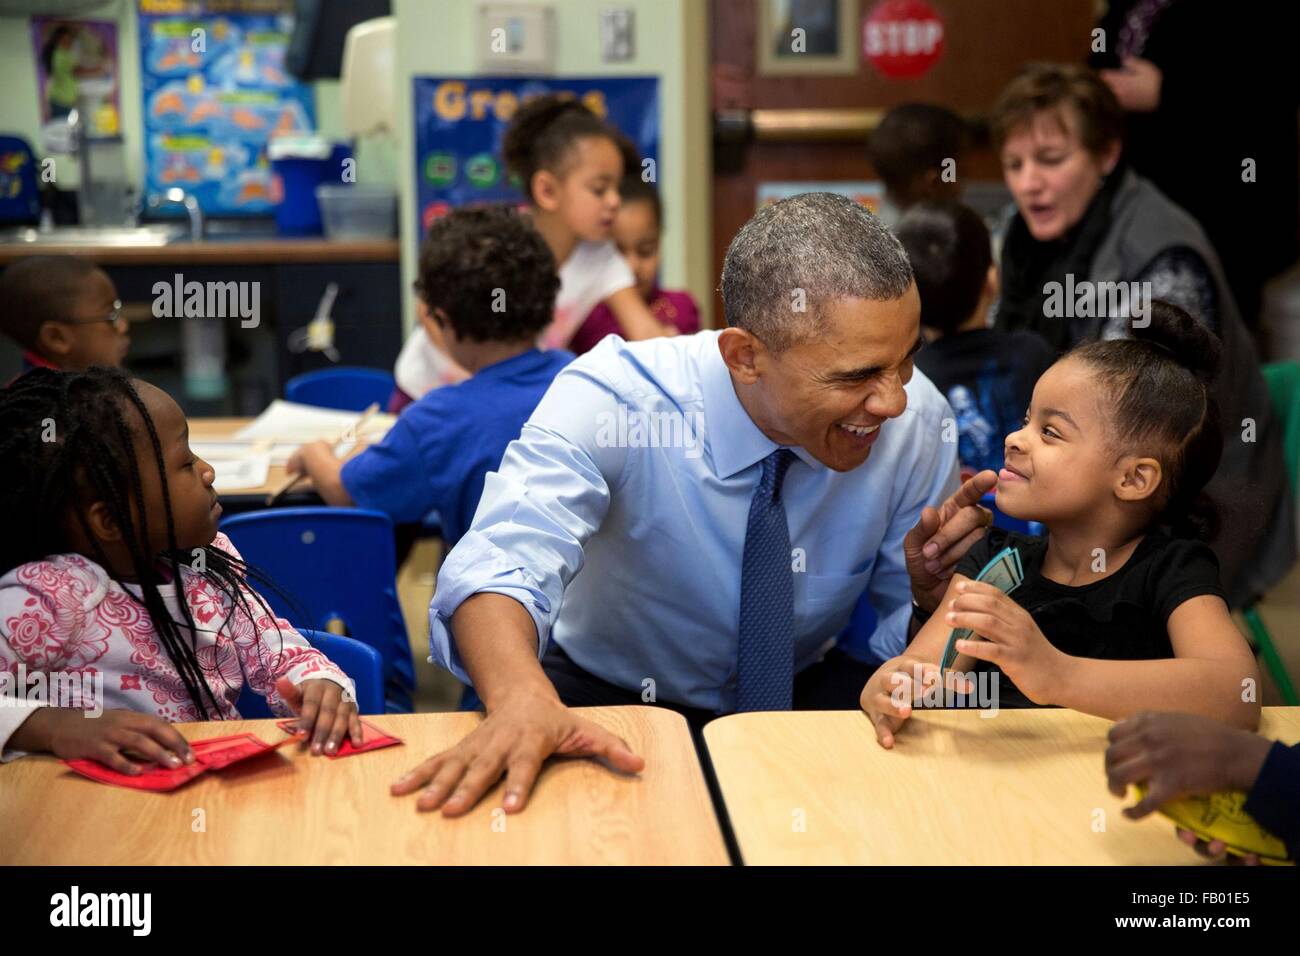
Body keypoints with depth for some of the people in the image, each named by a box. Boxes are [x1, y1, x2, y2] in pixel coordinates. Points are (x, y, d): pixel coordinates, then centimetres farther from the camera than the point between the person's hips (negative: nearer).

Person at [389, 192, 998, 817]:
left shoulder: (916, 420, -17)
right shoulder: (610, 398, -27)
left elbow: (913, 646, -5)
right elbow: (498, 561, -42)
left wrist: (930, 589, -29)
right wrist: (522, 703, -63)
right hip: (611, 701, -1)